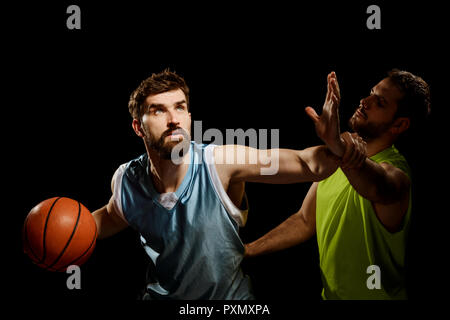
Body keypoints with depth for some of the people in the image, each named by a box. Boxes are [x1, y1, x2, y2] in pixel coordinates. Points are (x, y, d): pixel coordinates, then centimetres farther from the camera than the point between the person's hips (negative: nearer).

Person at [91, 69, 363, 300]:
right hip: (161, 294, 2)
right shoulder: (126, 181, -16)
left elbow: (308, 165, -27)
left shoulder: (222, 161, -27)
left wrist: (336, 149, -48)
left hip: (231, 296, -1)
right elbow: (113, 217, 8)